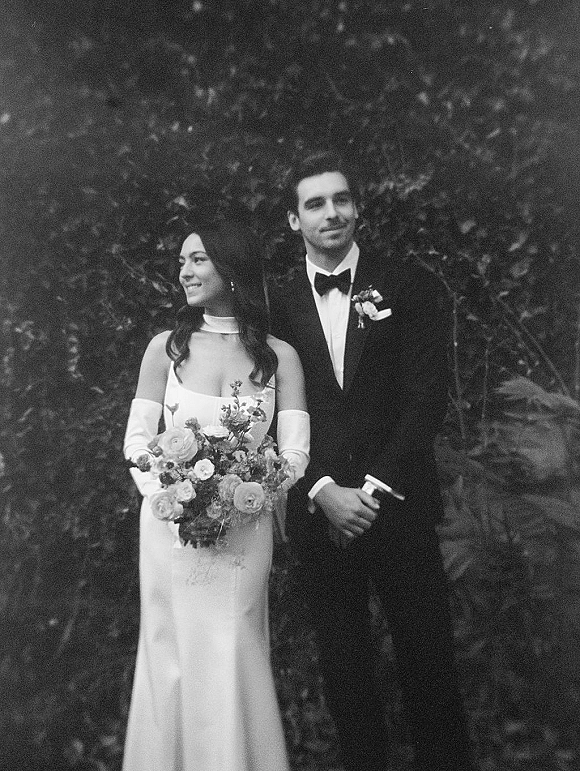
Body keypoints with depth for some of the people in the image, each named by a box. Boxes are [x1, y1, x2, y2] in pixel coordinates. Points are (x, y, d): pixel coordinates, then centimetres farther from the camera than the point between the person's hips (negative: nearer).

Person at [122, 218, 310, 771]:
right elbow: (137, 439, 0)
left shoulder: (279, 355, -1)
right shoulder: (166, 347, 0)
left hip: (244, 528, 0)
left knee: (235, 661, 7)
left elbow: (295, 453, -6)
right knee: (174, 658, 10)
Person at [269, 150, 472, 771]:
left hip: (399, 506, -1)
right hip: (319, 512, 2)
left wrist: (376, 488, -12)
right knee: (343, 668, 14)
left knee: (426, 657, 9)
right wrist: (323, 491, -11)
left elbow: (427, 394, -5)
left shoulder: (409, 285, 0)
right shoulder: (277, 304, 3)